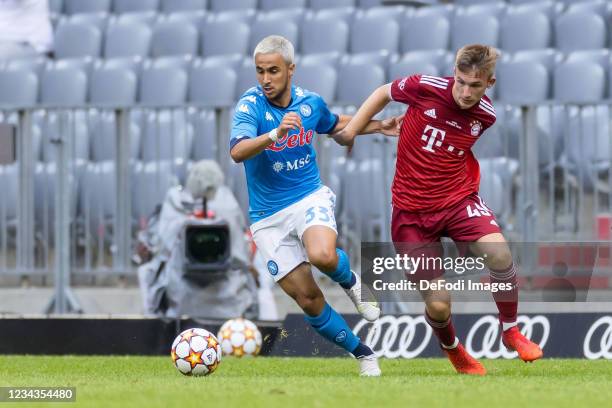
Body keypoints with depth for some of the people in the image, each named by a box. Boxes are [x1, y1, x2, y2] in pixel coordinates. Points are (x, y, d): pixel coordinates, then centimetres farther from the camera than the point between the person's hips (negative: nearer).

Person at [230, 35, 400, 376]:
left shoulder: (311, 103, 0)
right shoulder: (251, 105, -14)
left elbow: (336, 124, 25)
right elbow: (237, 152, -32)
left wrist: (378, 126, 16)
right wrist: (275, 134, -46)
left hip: (310, 198, 1)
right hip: (268, 216, -1)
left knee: (322, 256, -33)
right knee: (307, 299, -4)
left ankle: (351, 282, 1)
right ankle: (363, 354, 13)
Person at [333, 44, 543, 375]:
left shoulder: (486, 115, -4)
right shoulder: (425, 87, -15)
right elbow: (384, 93, 6)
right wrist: (350, 130, 2)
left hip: (458, 200, 2)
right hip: (411, 210, -2)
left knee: (499, 254, -28)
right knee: (438, 306, -7)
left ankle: (510, 330, 0)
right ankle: (452, 349, 31)